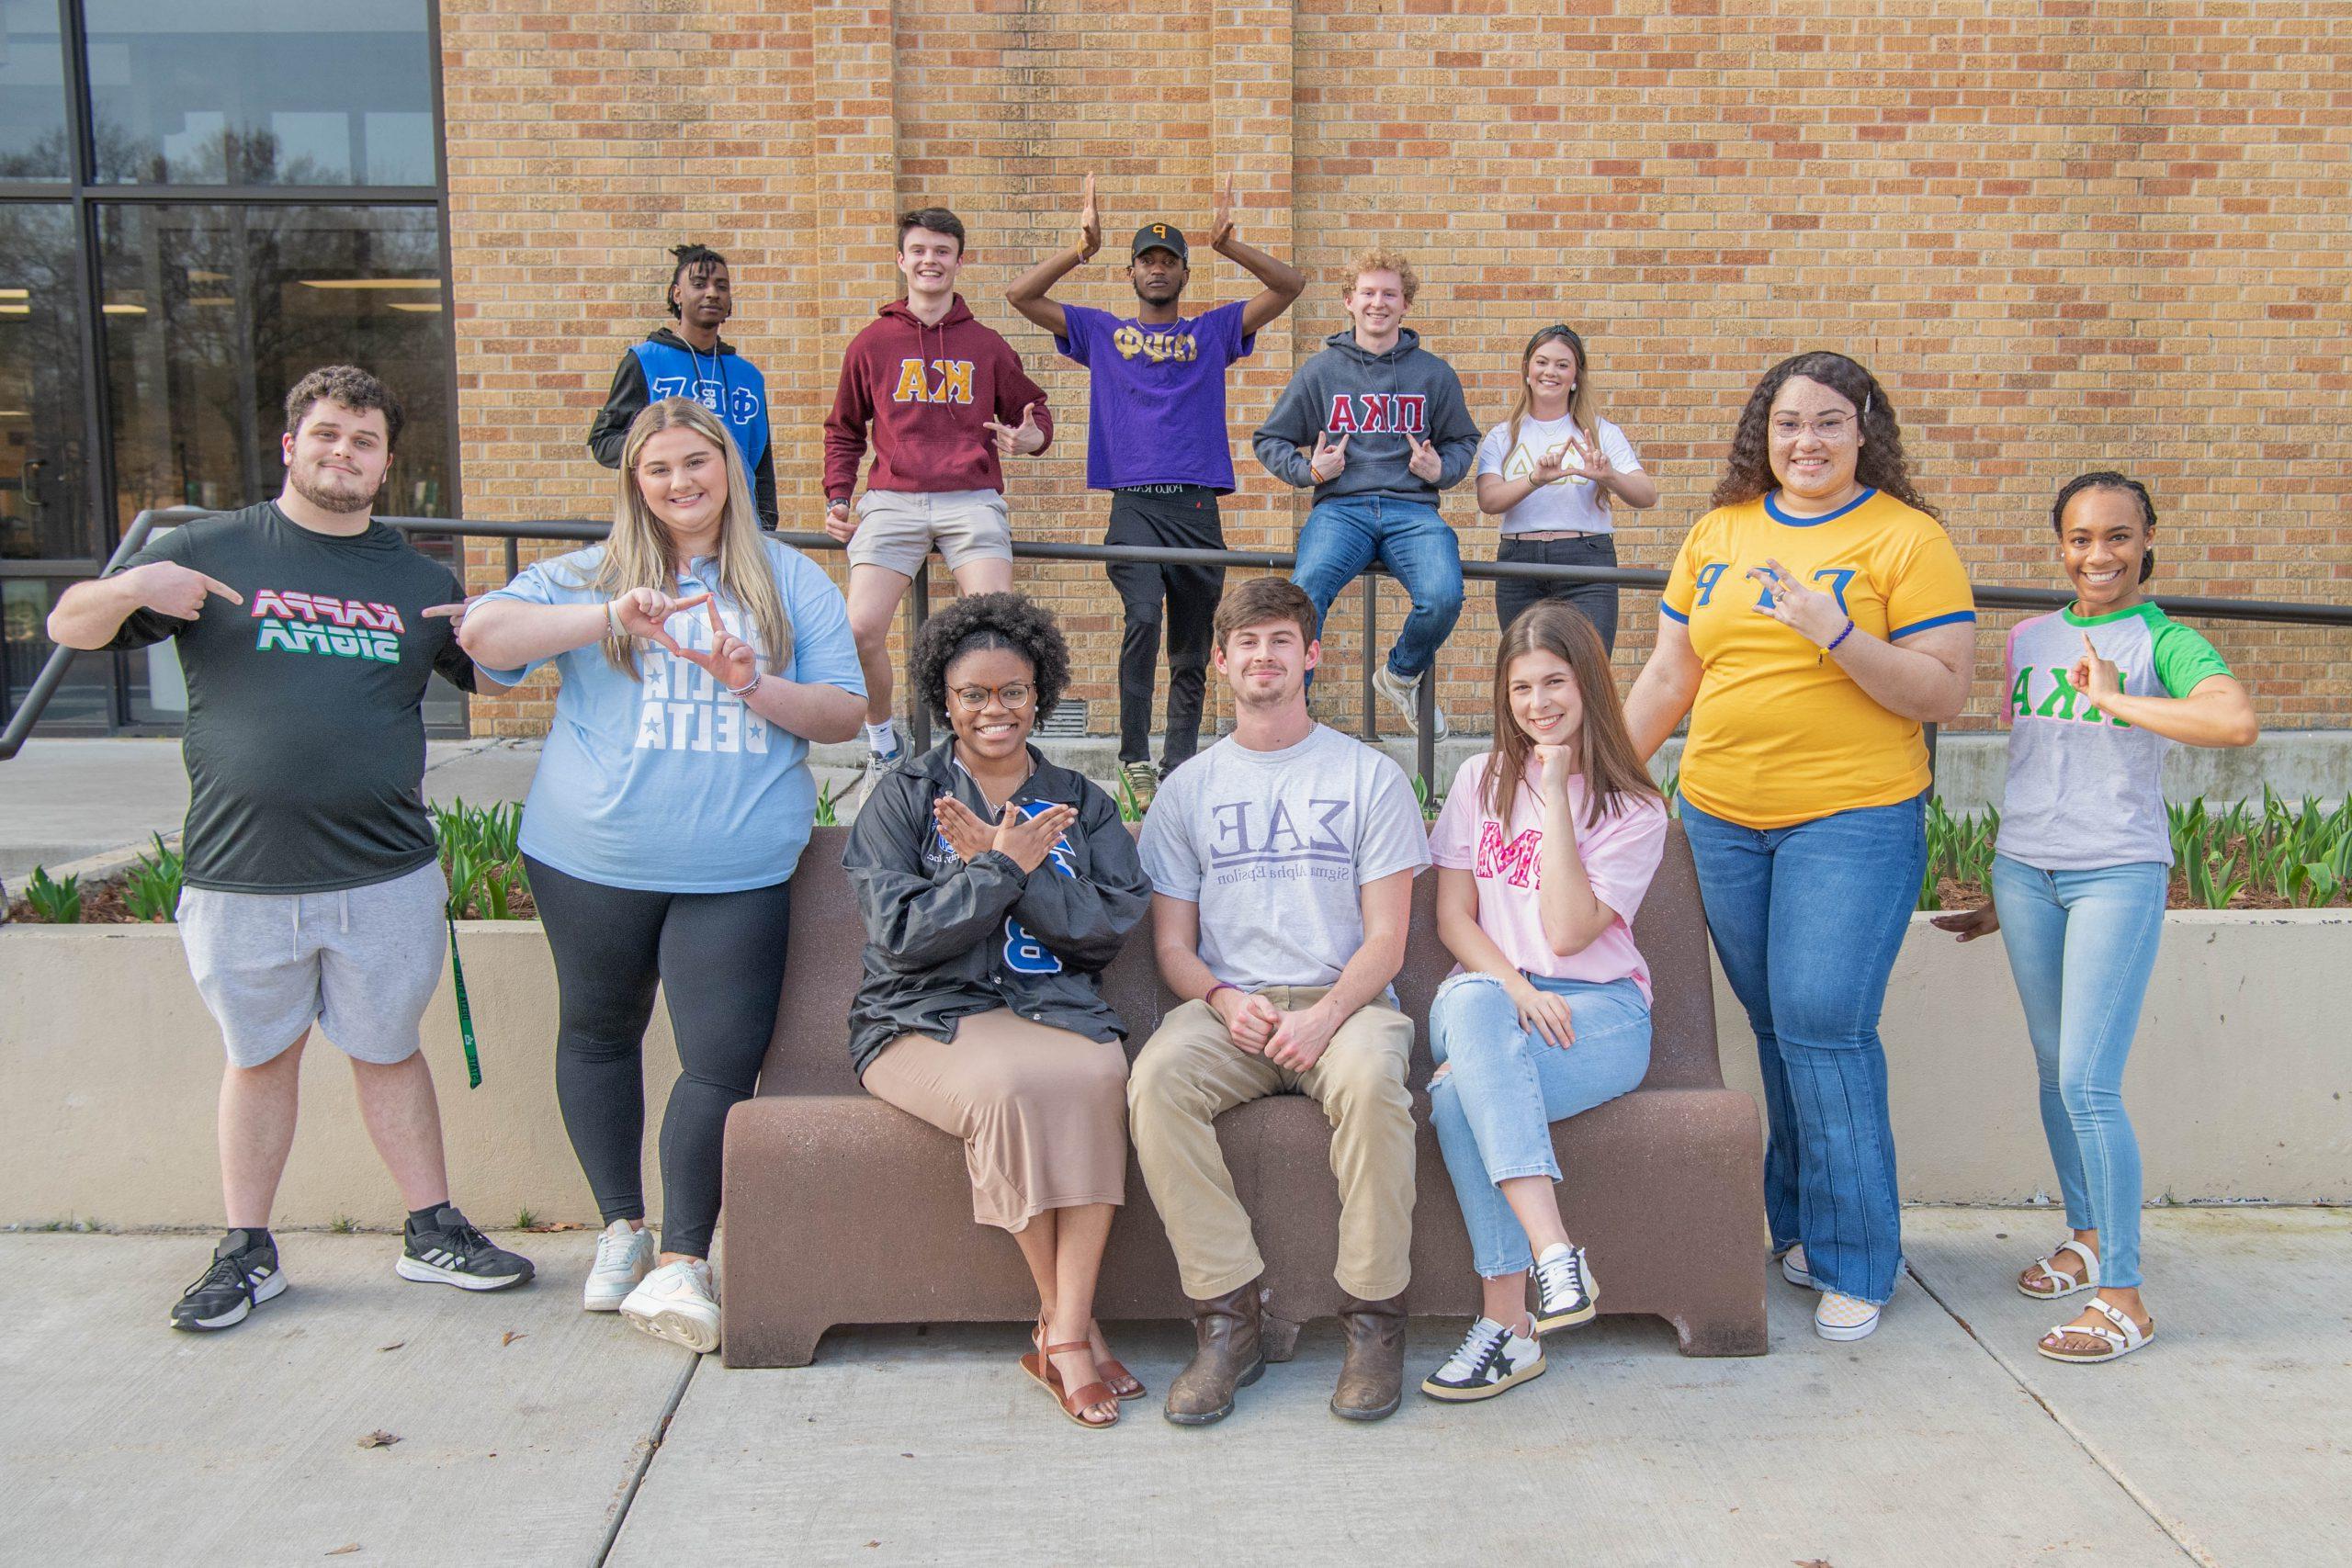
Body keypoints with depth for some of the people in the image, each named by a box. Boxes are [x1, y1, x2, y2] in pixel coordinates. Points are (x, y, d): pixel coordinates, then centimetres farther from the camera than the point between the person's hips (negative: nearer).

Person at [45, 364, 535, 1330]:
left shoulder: (420, 582, 12)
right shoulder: (213, 550, 4)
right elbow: (69, 628, 7)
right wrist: (132, 588, -14)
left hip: (386, 875, 1)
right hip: (240, 877, -1)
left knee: (389, 1050, 11)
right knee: (260, 1058, 11)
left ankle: (432, 1232, 22)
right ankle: (246, 1252, 24)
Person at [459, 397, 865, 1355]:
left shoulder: (792, 583, 10)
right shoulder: (591, 576, 9)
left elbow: (845, 713, 6)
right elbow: (483, 634, -4)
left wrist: (758, 689, -13)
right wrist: (606, 620, -16)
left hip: (737, 873, -1)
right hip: (593, 859, 2)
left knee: (723, 1059, -8)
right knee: (598, 1032, 13)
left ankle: (681, 1260, 3)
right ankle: (621, 1227, 31)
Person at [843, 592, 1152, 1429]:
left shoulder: (1081, 803, 16)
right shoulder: (901, 799, 8)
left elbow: (1111, 926, 1)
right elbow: (900, 935, -4)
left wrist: (1006, 864, -9)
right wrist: (1004, 866, -10)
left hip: (1054, 1005, 2)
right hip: (927, 1017, -2)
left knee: (1099, 1073, -33)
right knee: (1009, 1085, -34)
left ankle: (1065, 1333, -29)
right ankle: (1070, 1326, -19)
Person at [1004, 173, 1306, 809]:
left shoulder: (1214, 330, 16)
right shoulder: (1100, 331, 15)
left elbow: (1291, 284, 9)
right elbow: (1020, 295, 8)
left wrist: (1226, 243, -1)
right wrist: (1082, 247, 1)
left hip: (1198, 507, 2)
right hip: (1133, 504, -2)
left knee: (1192, 655, 5)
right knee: (1143, 617, -25)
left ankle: (1178, 770, 14)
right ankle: (1135, 761, -18)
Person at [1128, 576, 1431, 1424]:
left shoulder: (1370, 776, 9)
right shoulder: (1189, 788, 15)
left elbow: (1385, 940, 2)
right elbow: (1173, 943, 12)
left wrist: (1325, 1015, -17)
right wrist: (1224, 1001, -11)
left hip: (1344, 1000, -2)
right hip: (1228, 1003, 2)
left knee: (1370, 1076, -36)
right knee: (1156, 1078, -31)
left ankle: (1374, 1320, -20)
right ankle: (1228, 1319, -22)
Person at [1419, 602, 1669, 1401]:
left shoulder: (1634, 810, 5)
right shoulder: (1481, 780, 14)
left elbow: (1568, 932, -10)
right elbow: (1452, 919, 6)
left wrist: (1556, 796, -10)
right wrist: (1514, 989, -14)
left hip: (1598, 1013, -2)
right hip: (1490, 996, 3)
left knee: (1460, 1093, -34)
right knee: (1470, 1004, -37)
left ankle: (1507, 1323, -31)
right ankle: (1554, 1251, -44)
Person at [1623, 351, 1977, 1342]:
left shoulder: (1906, 538, -2)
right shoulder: (1718, 533, 12)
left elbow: (1945, 694, -8)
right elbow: (1667, 678, 17)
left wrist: (1836, 634, -20)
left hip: (1854, 821, -4)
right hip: (1721, 820, 5)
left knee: (1823, 1028, -8)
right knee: (1776, 1028, 11)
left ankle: (1853, 1259, 6)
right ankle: (1795, 1222, 26)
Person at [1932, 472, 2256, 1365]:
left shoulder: (2163, 642, -5)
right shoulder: (2029, 640, 11)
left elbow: (2237, 723, -26)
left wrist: (2119, 700, -17)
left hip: (2118, 875, -5)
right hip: (2025, 870, 6)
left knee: (2089, 1083, -11)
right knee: (2054, 1072, 14)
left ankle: (2123, 1297, -3)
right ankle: (2088, 1236, 32)